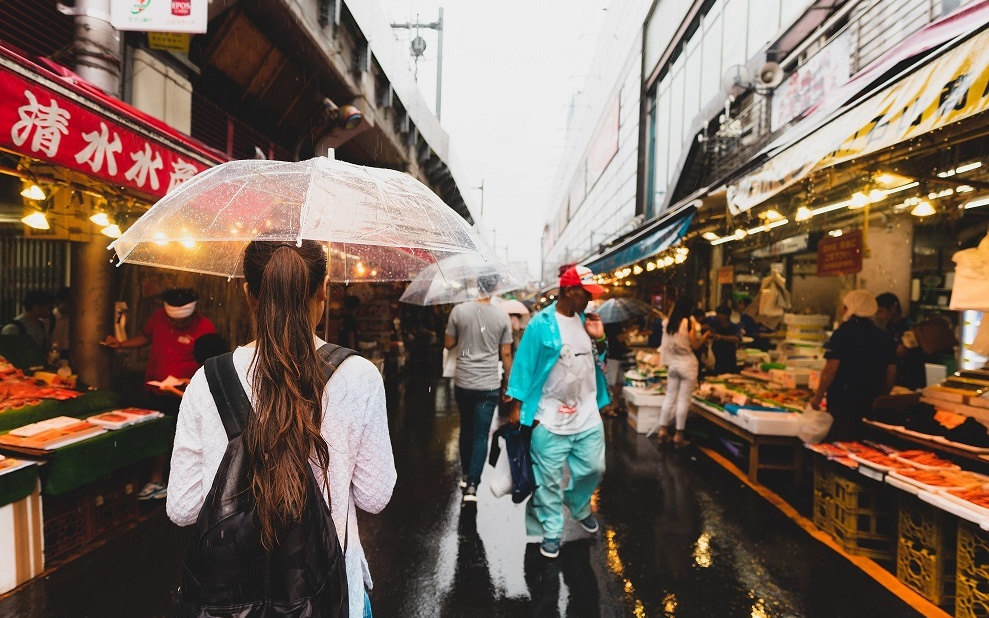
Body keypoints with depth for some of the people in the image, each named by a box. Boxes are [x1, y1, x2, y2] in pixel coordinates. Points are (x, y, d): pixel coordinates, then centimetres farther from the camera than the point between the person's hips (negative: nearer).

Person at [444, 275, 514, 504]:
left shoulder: (459, 311, -7)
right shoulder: (503, 317, -5)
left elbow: (448, 344, 2)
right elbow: (506, 354, 0)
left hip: (463, 383, 1)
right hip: (489, 385, -1)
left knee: (466, 428, 20)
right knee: (481, 435, 4)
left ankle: (466, 475, 31)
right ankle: (472, 485, 0)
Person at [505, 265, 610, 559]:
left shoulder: (585, 320, 5)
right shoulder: (541, 324, -13)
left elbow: (597, 361, 15)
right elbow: (525, 365, -9)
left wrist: (599, 339, -4)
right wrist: (517, 407, -9)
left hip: (588, 415, 5)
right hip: (551, 419, -5)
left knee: (593, 469, 15)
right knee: (550, 480, 7)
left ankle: (578, 505, 44)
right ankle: (551, 532, 25)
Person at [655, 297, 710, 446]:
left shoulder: (667, 323, 2)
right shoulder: (689, 323, -11)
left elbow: (668, 344, 9)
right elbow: (695, 346, -5)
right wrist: (705, 336, 11)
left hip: (672, 364, 5)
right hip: (687, 364, -5)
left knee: (670, 397, 12)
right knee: (684, 400, 1)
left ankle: (663, 430, 13)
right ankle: (679, 435, 4)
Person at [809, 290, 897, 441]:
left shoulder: (844, 332, -10)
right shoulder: (885, 337, 8)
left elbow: (831, 369, -15)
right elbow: (891, 373, 11)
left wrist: (818, 397, -7)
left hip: (842, 401, -6)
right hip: (872, 404, 6)